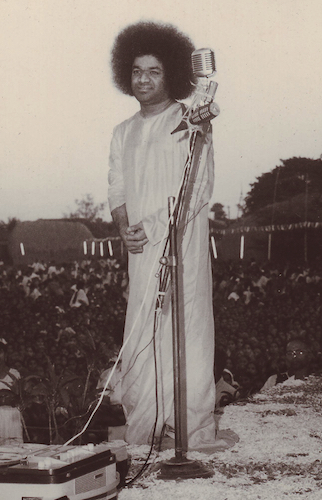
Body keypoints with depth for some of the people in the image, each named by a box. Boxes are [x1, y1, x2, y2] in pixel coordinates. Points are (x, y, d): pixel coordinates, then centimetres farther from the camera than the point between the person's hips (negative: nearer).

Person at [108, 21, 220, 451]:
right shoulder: (124, 133, 19)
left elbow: (199, 189, -7)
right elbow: (117, 189, 16)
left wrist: (153, 227, -13)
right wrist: (125, 227, -5)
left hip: (181, 243, -5)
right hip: (142, 252, 5)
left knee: (186, 329, -6)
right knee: (141, 335, 3)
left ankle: (194, 429, 1)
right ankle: (143, 429, 10)